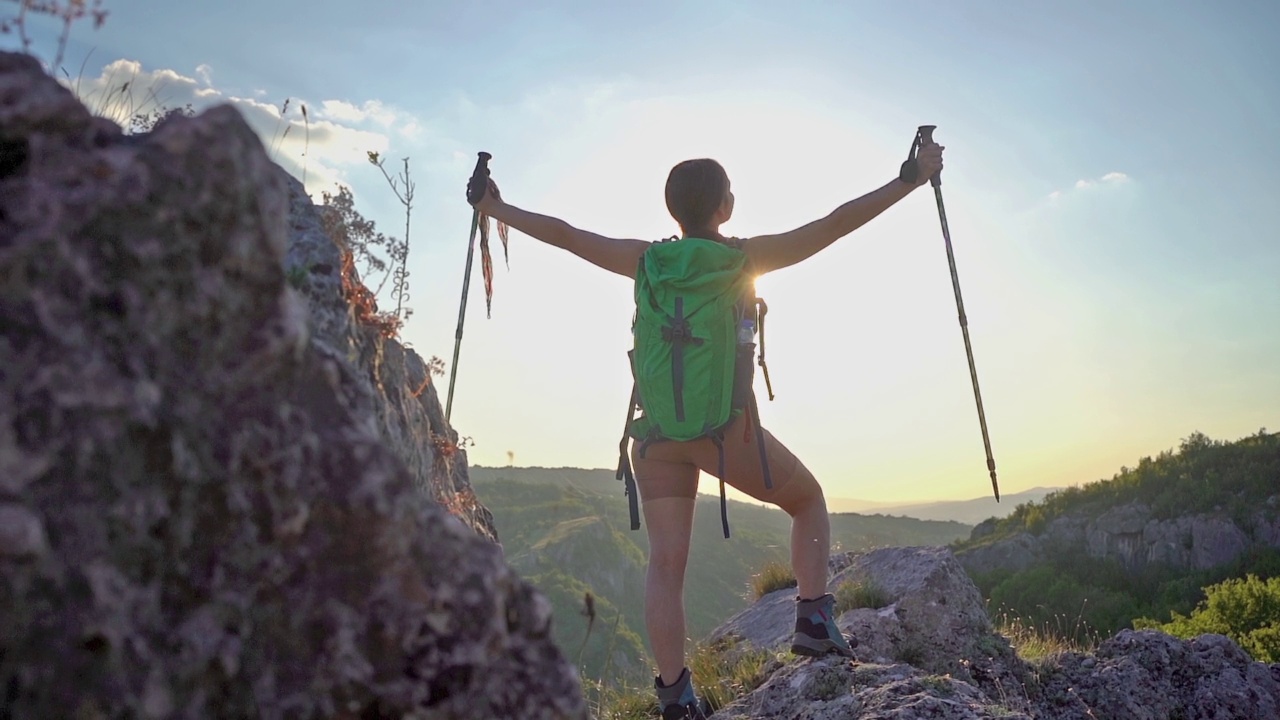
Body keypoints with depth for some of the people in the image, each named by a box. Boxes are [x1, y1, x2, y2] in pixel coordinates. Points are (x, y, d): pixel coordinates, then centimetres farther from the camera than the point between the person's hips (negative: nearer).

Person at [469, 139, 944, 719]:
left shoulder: (646, 260, 5)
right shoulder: (745, 256, -3)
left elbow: (561, 233, 13)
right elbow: (836, 224, -3)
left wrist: (495, 209, 26)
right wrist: (912, 179, 4)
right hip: (725, 428, -3)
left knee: (665, 563, 7)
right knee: (808, 500, 20)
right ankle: (814, 620, 10)